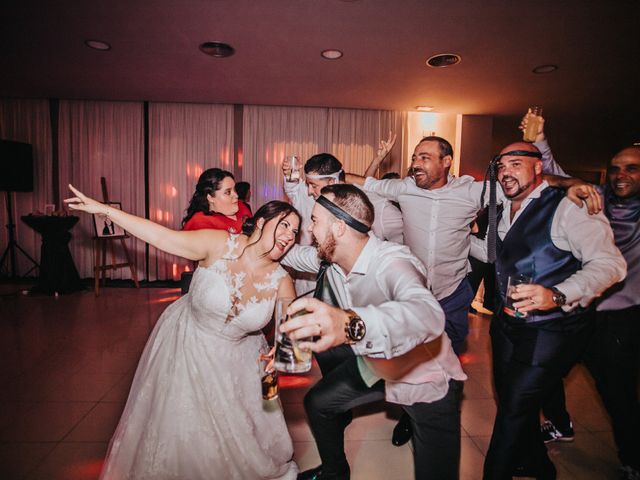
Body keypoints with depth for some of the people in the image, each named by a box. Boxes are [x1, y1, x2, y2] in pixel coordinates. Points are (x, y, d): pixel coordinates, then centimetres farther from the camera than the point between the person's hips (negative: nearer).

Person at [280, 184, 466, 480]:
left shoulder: (392, 263, -35)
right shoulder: (331, 258, -12)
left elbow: (428, 314, -56)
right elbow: (299, 255, 9)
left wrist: (352, 324, -73)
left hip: (427, 381, -6)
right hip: (372, 365, 7)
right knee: (317, 403, 14)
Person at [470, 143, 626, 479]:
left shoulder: (567, 207, -17)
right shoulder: (504, 211, 7)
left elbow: (609, 263, -22)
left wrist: (558, 295, -36)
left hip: (551, 331, -8)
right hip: (507, 322, 8)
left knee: (514, 409, -1)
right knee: (509, 400, 21)